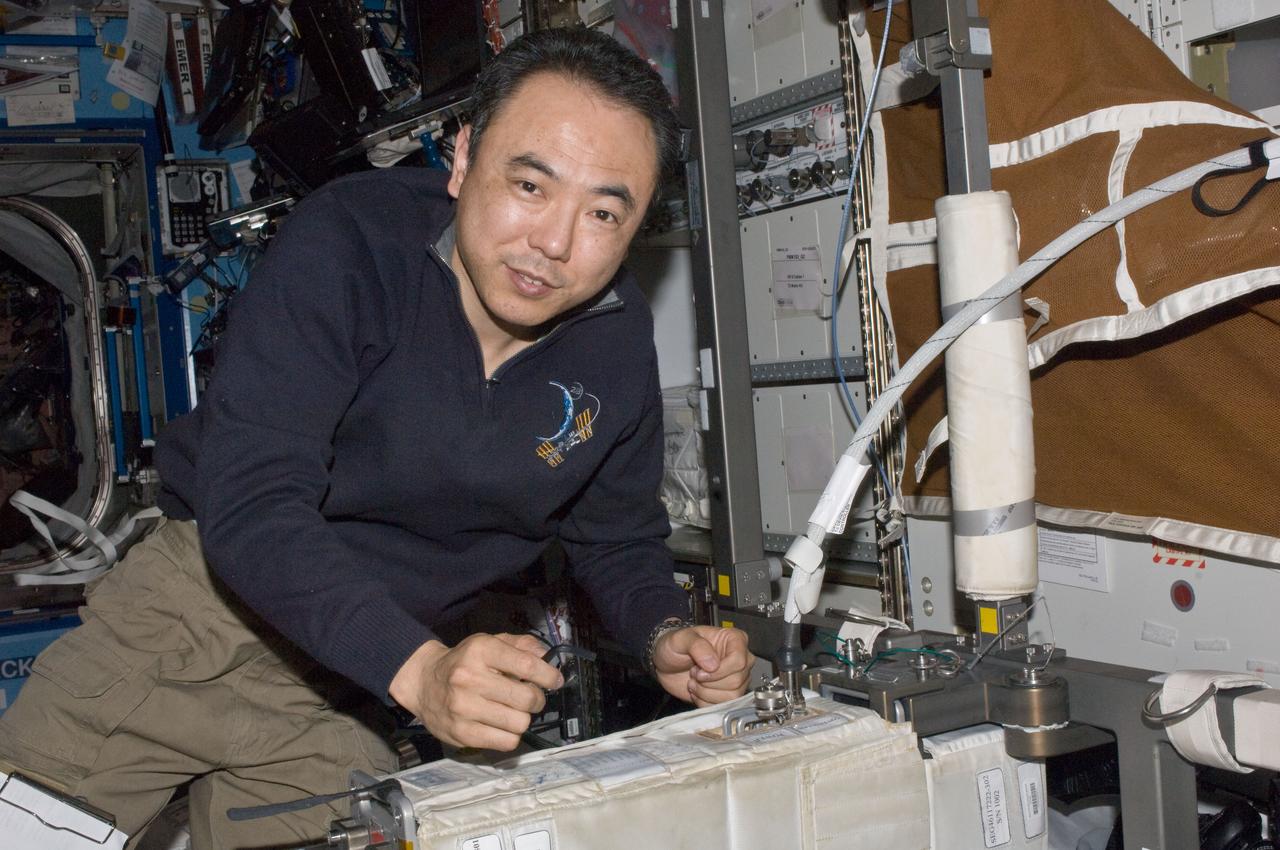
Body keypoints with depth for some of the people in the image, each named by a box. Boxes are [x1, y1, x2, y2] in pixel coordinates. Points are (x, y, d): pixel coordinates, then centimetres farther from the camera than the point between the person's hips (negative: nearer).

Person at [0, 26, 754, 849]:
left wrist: (667, 634, -17)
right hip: (206, 606, -3)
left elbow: (618, 538, 6)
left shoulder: (620, 343, -9)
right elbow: (249, 499, -31)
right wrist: (419, 666, -44)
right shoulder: (349, 241, -23)